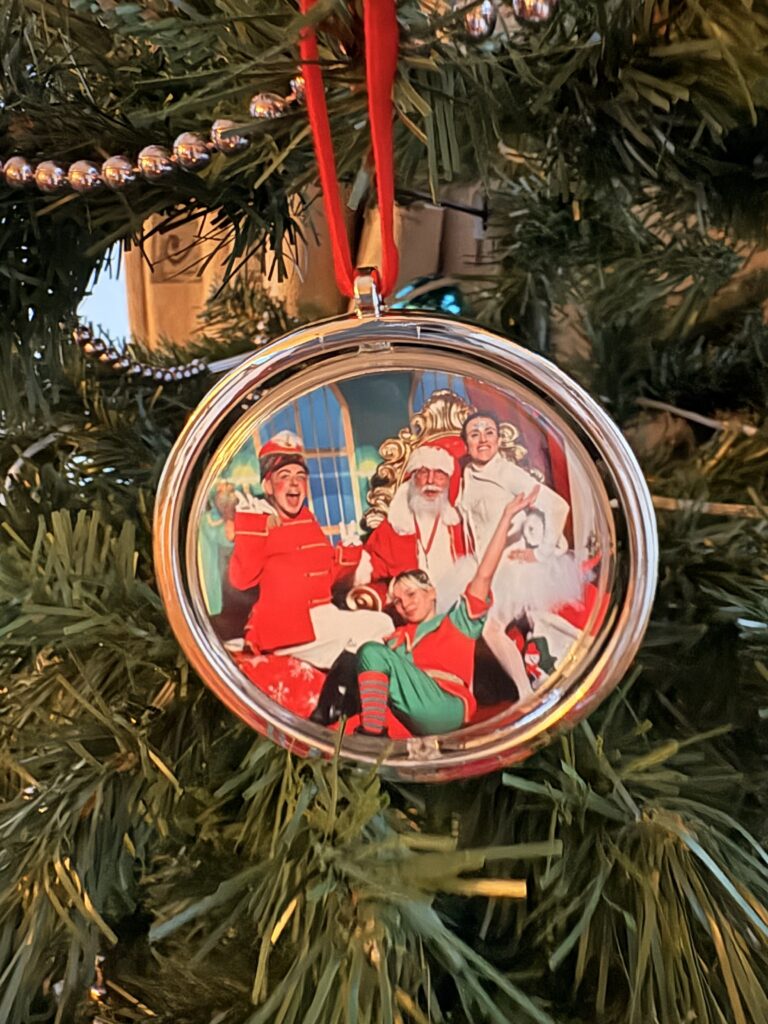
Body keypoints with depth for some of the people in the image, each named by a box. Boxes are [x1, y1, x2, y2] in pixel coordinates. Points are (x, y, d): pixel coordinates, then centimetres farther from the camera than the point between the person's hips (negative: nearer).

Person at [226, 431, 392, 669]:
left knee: (382, 624, 0)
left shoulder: (307, 520, 16)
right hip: (280, 627, -8)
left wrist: (350, 549, 5)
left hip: (322, 619, 8)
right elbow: (241, 579, -19)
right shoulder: (255, 519, -5)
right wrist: (254, 525, -23)